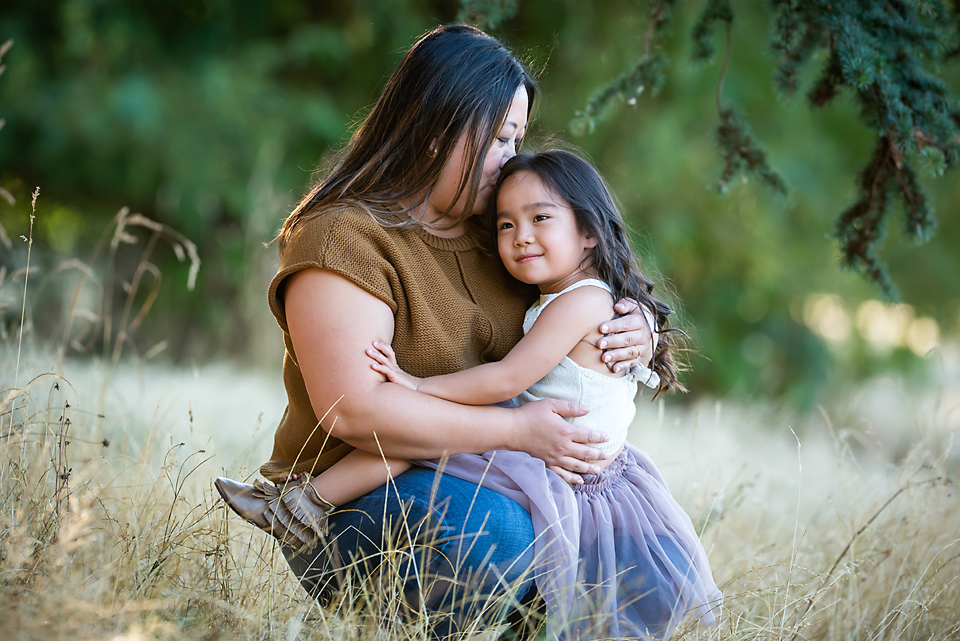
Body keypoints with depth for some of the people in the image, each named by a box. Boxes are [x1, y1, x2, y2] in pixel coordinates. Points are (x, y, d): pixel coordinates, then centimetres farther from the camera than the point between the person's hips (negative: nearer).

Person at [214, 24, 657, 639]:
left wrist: (635, 336, -2)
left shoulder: (497, 238, 14)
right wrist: (517, 430, -22)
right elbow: (354, 408, -24)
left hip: (479, 488, 8)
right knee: (496, 531, -36)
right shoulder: (345, 236, -12)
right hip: (355, 503, -8)